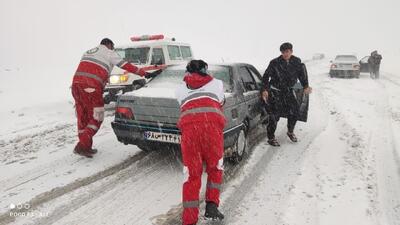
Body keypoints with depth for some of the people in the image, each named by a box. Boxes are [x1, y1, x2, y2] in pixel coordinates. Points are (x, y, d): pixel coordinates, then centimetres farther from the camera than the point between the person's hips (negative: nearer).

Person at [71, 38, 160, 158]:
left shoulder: (88, 52, 32)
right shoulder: (109, 53, 10)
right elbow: (127, 66, 4)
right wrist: (145, 74, 7)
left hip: (76, 82, 7)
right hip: (91, 86, -7)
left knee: (83, 117, 14)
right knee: (96, 118, 2)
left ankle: (86, 147, 21)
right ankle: (82, 146, -5)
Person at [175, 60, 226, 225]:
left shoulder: (180, 89, 29)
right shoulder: (217, 83, 29)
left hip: (189, 125, 1)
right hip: (212, 123, 0)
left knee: (191, 174, 8)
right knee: (215, 168, 20)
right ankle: (211, 206, 12)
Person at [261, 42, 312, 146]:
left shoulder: (297, 62, -2)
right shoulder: (275, 63, -15)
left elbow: (302, 74, 10)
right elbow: (266, 76, -10)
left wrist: (306, 86, 1)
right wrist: (265, 90, -18)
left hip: (288, 91, 5)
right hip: (275, 92, -5)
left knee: (294, 111, 8)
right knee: (274, 115, -7)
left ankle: (290, 132, 34)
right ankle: (271, 138, 6)